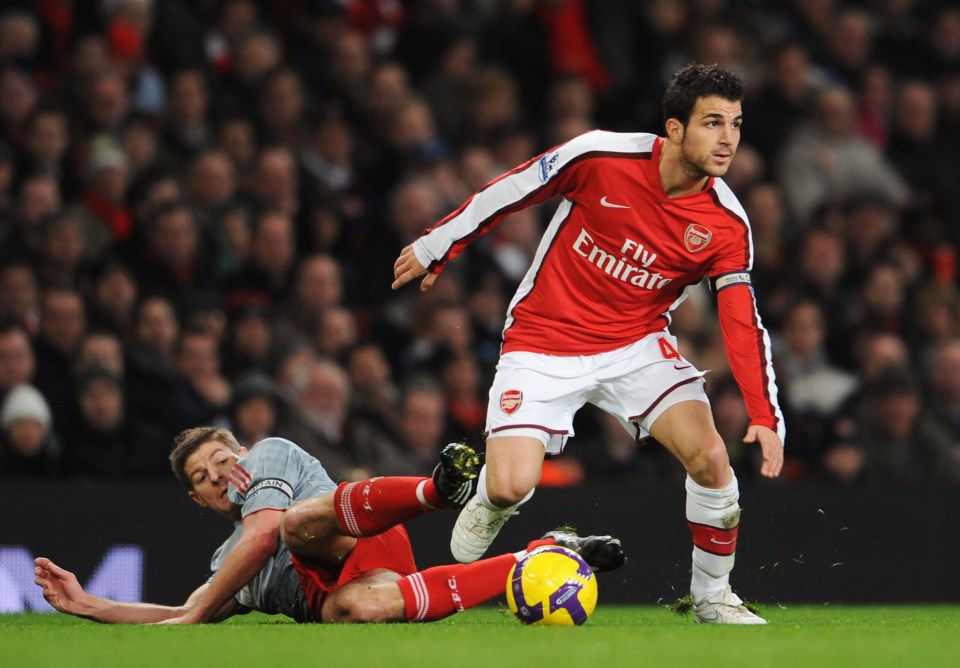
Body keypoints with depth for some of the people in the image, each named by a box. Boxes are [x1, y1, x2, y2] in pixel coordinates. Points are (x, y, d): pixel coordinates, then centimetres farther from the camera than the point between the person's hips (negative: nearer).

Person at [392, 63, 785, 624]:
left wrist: (765, 416, -23)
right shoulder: (601, 157, -20)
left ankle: (713, 597, 4)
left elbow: (743, 322, -12)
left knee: (710, 455, -19)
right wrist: (435, 248, 4)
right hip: (544, 342, -2)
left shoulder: (727, 224, -13)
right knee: (512, 487, -17)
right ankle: (488, 506, 24)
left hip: (638, 344, 2)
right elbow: (510, 192, -5)